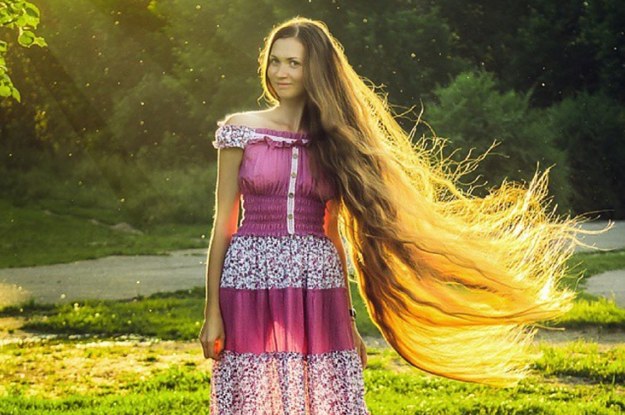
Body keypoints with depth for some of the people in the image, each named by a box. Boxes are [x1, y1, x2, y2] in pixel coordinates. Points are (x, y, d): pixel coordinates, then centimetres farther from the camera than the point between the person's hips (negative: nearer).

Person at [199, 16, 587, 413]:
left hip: (318, 296, 2)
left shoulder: (332, 141, 9)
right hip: (252, 286, -1)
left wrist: (347, 321, 11)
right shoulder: (241, 130, 3)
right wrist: (213, 312, -1)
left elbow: (332, 232, 12)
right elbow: (223, 223, 3)